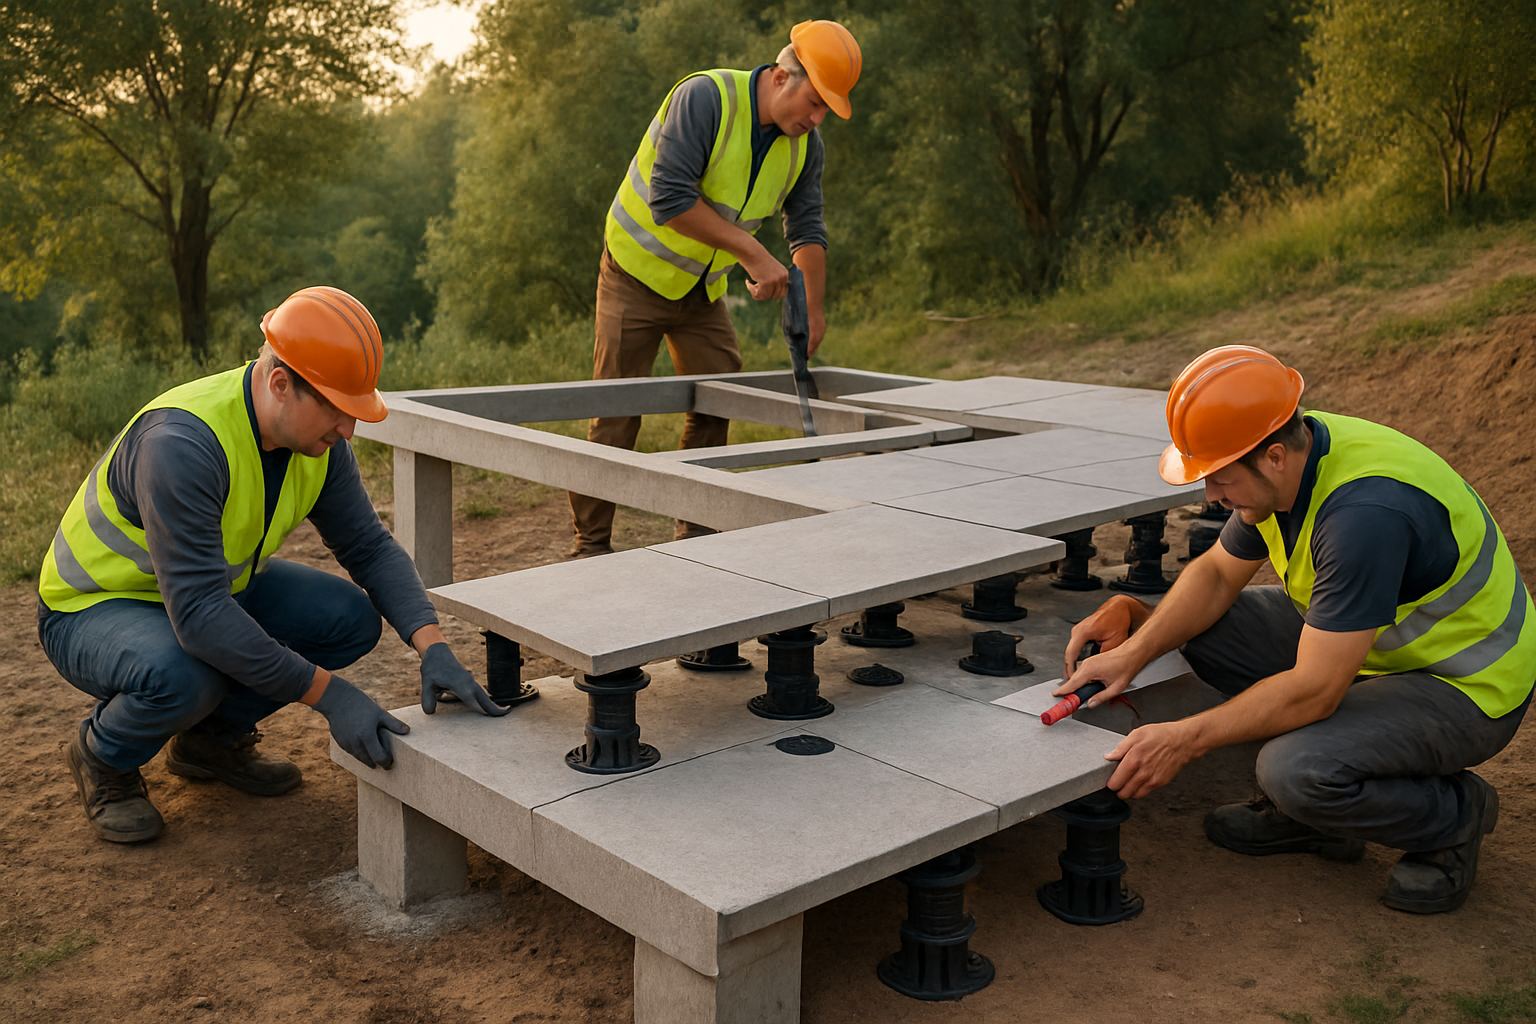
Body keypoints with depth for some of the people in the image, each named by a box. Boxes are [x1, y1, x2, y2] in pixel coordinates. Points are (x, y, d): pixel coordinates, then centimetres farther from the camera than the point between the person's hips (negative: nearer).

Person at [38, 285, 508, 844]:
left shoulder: (316, 437, -13)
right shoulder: (182, 442, -37)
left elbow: (370, 546, -6)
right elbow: (198, 614, -40)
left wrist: (433, 646, -22)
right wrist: (328, 694, -39)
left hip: (213, 586, 7)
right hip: (93, 609, -7)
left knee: (352, 618, -11)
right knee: (183, 675, -38)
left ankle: (210, 737, 9)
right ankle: (102, 756, -2)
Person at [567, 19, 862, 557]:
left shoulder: (804, 144, -4)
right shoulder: (705, 97, -25)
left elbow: (807, 227, 5)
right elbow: (670, 197, -33)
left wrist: (813, 309, -5)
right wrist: (752, 252, -32)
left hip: (702, 286, 7)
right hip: (639, 271, -6)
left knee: (717, 404, 5)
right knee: (616, 416, -5)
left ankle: (696, 534, 18)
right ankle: (590, 544, 5)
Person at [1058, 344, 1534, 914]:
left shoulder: (1363, 513, -36)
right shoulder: (1287, 462, -8)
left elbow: (1314, 690, -33)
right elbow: (1217, 573, 5)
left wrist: (1184, 740, -28)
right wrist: (1135, 651, -9)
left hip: (1464, 684, -9)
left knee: (1298, 770, -31)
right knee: (1206, 626, -1)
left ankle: (1452, 814, 0)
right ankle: (1311, 809, 9)